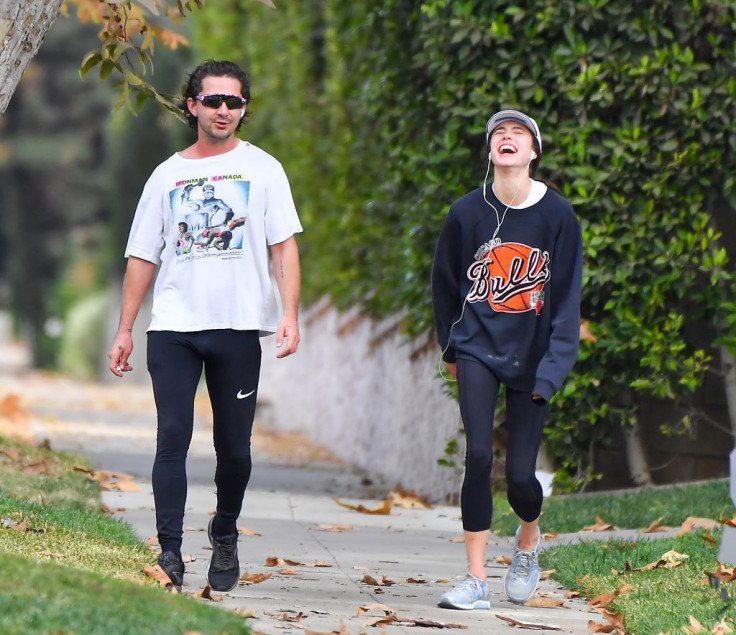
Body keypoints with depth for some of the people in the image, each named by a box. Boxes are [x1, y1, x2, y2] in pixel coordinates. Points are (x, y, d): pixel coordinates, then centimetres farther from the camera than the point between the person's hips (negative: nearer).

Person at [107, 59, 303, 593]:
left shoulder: (262, 169, 8)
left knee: (234, 445, 4)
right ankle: (170, 552, -10)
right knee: (173, 437, -9)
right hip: (172, 328, 1)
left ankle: (225, 536, 26)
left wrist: (289, 315, -11)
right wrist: (125, 330, 8)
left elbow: (284, 246, 2)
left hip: (238, 328, -1)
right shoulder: (168, 175, 13)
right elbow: (143, 257, 14)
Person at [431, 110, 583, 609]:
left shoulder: (558, 215, -6)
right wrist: (451, 347, 18)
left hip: (532, 356, 0)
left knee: (520, 475, -2)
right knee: (478, 455, -15)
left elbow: (567, 299, -4)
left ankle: (529, 540, 33)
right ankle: (476, 581, -8)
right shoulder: (467, 212, -2)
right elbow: (445, 283, 13)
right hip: (478, 348, 0)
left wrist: (552, 370, -10)